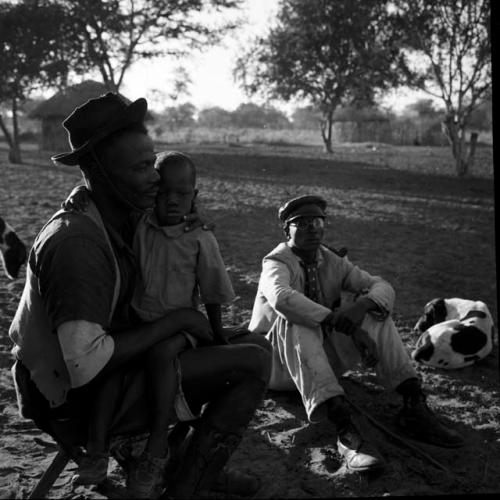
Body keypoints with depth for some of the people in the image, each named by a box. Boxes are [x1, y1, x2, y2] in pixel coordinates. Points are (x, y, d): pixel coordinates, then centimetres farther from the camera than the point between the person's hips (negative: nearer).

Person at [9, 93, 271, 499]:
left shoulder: (119, 220, 3)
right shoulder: (76, 241, -27)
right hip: (82, 404, -10)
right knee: (254, 363, -16)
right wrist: (175, 321, -23)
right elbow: (85, 362, -34)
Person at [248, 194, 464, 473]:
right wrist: (349, 327, -44)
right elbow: (282, 298, -38)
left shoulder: (333, 262, 5)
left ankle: (415, 406, -27)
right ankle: (345, 430, -51)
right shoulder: (277, 263, -14)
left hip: (324, 359, 5)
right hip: (282, 365, -5)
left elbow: (382, 287, -4)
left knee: (374, 311, -14)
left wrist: (363, 304, -29)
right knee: (294, 321, -37)